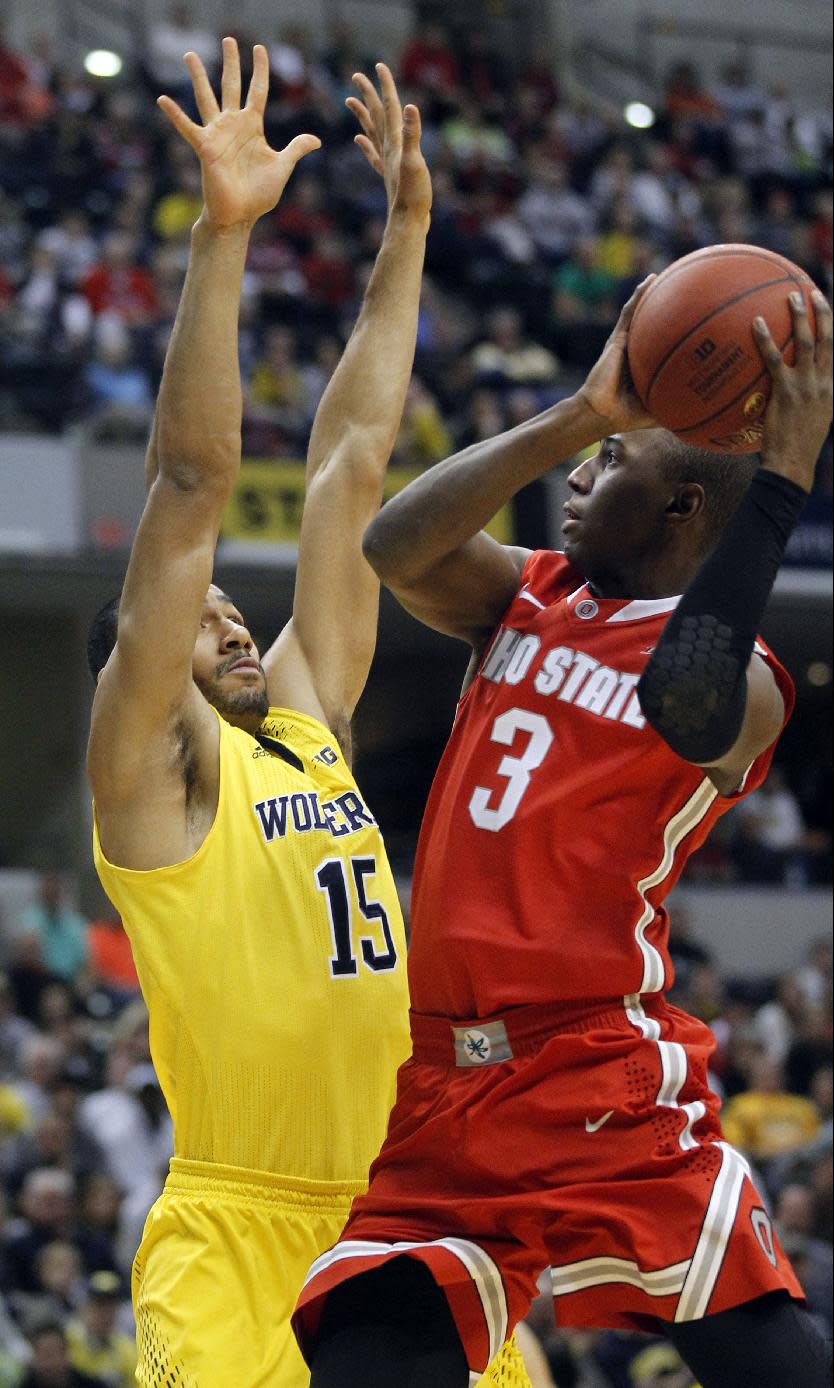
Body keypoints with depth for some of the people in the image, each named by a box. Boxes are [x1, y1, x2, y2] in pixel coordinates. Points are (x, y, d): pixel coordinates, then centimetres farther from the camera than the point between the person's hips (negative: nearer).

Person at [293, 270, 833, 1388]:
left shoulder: (740, 680, -3)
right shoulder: (528, 599, 17)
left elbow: (686, 705, -29)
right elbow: (396, 549, -3)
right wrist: (581, 412, -9)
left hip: (604, 1088, -6)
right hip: (441, 1086, 6)